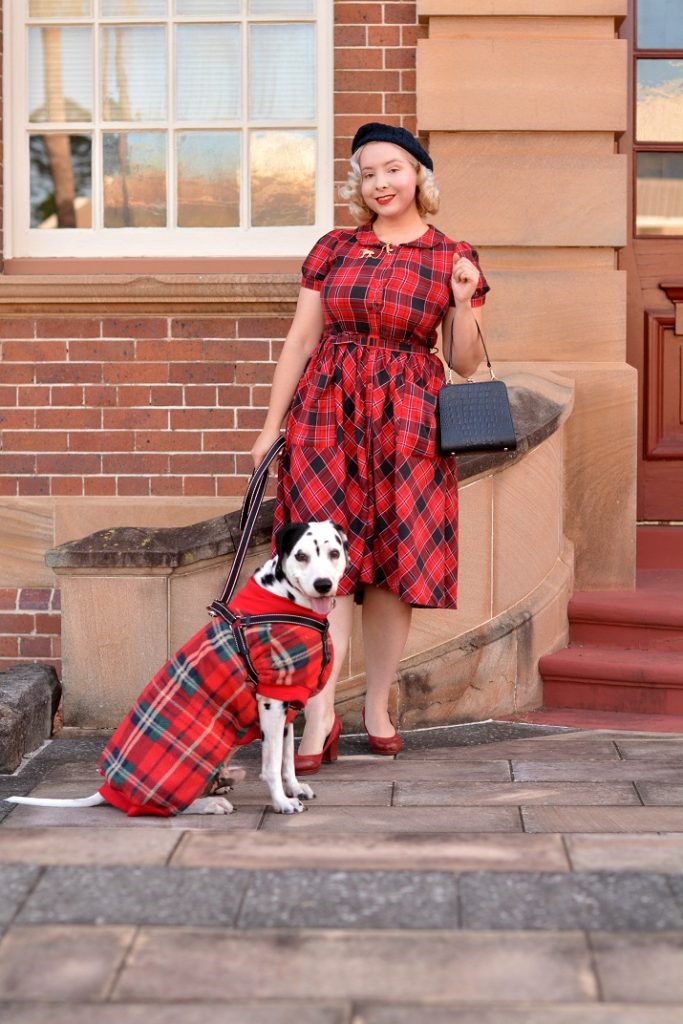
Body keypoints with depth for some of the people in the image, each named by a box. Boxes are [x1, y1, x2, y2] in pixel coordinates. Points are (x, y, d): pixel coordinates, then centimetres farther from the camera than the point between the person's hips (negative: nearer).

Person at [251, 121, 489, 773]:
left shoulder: (452, 259, 6)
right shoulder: (334, 248, 10)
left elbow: (466, 364, 7)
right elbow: (300, 340, 10)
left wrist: (463, 304, -11)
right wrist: (272, 426, 6)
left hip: (406, 424, 0)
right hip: (328, 414, 1)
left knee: (392, 567, 2)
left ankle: (377, 707, 17)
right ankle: (319, 718, -9)